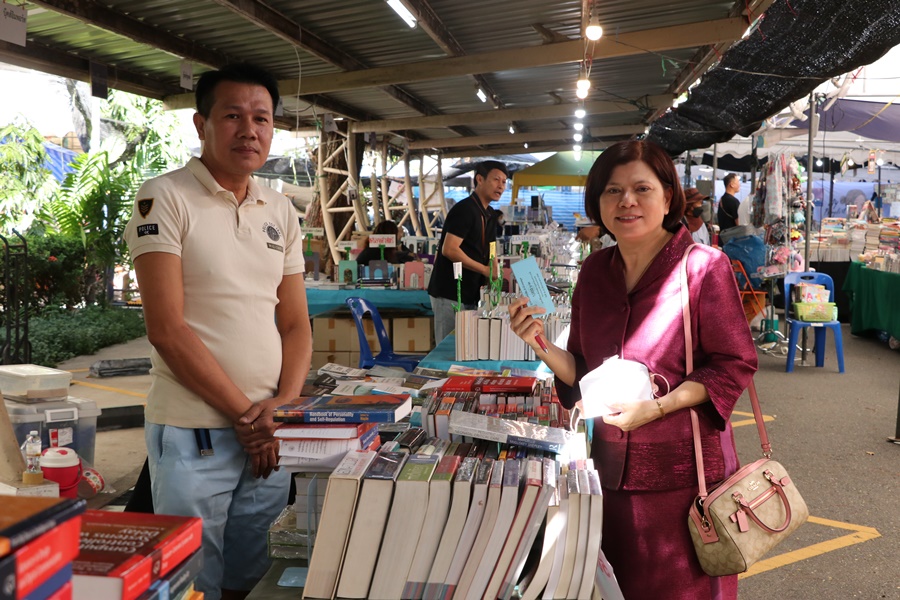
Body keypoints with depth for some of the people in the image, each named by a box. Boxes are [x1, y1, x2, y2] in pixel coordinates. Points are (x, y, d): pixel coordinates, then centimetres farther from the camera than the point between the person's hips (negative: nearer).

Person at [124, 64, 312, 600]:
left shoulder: (282, 212, 9)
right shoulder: (165, 198, -8)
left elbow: (295, 323, 9)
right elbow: (167, 329, -14)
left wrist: (285, 403, -7)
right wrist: (244, 412, -13)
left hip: (270, 430, 5)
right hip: (194, 432, -5)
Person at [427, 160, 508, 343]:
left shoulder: (490, 215, 14)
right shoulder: (464, 209, -14)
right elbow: (449, 250, -22)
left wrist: (494, 275, 1)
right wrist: (485, 270, -19)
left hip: (470, 294, 9)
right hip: (450, 294, -9)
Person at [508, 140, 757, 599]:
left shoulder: (703, 267, -13)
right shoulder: (595, 271, 3)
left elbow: (735, 365, -11)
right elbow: (583, 369, 8)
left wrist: (655, 407, -21)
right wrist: (542, 345, -11)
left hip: (681, 467, -4)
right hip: (612, 465, 5)